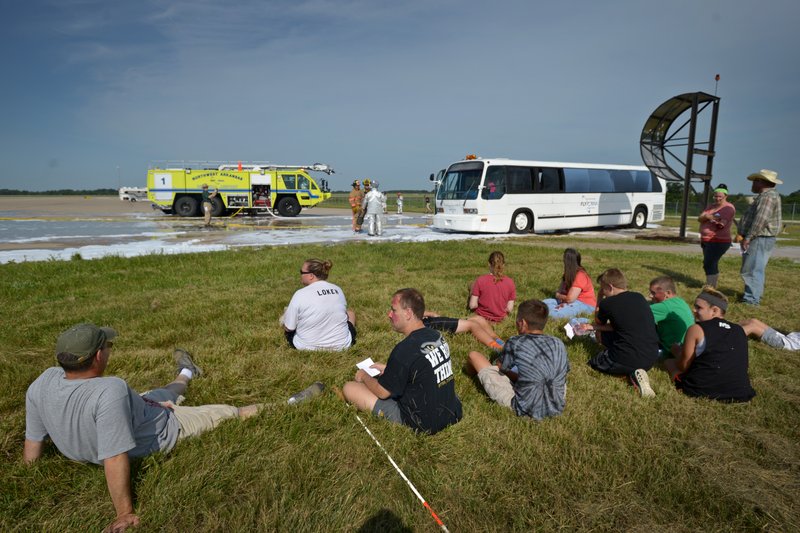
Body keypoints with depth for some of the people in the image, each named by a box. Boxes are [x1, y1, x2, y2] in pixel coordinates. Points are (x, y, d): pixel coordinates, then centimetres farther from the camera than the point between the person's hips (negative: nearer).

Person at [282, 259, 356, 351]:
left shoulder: (300, 294, -15)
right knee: (350, 312, 29)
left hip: (308, 346, -2)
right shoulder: (338, 289, -2)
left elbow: (288, 328, -8)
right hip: (341, 345, 2)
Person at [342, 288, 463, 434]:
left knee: (349, 388, -5)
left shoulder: (405, 350, -25)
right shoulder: (437, 336, 0)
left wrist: (364, 376, 8)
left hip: (423, 424, -8)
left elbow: (382, 392, -12)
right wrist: (387, 369, 19)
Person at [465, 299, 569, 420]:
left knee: (474, 355, 5)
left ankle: (475, 374, 42)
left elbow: (500, 367, 7)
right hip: (556, 407, 4)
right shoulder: (558, 343, 0)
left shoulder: (515, 343, -11)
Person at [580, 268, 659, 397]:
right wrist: (591, 327, 21)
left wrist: (600, 297, 20)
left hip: (629, 360, -6)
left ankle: (631, 373, -1)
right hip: (652, 358, 6)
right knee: (603, 335, 25)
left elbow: (598, 323, 16)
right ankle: (633, 371, 5)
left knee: (594, 363, 23)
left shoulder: (607, 303, -8)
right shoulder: (639, 297, 9)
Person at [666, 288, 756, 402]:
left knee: (669, 362, 21)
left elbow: (683, 366, 1)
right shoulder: (740, 331, 11)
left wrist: (677, 352, 24)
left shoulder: (696, 329, -4)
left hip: (700, 390, -5)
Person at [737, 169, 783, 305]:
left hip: (759, 239, -11)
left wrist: (748, 237, -23)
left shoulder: (768, 196, -15)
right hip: (758, 239, 11)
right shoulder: (766, 195, 20)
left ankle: (751, 299, -11)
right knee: (755, 269, 16)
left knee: (751, 270, -12)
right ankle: (754, 296, 24)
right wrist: (744, 236, 22)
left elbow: (761, 220, -24)